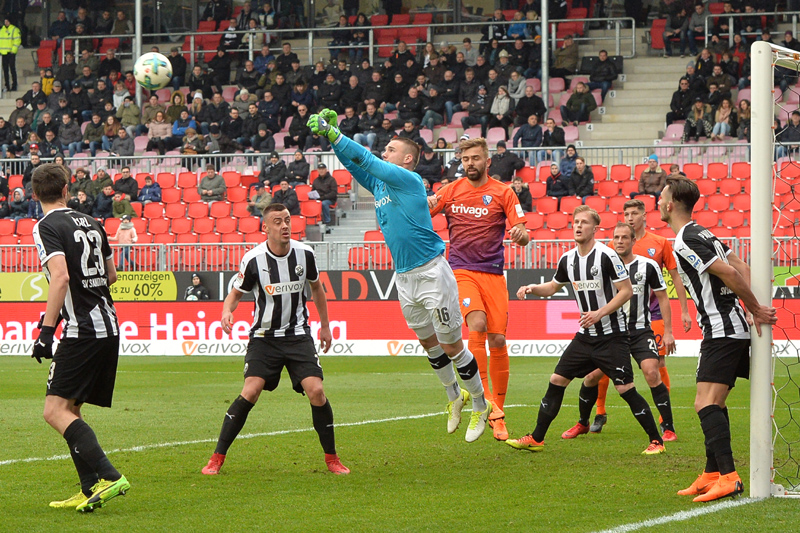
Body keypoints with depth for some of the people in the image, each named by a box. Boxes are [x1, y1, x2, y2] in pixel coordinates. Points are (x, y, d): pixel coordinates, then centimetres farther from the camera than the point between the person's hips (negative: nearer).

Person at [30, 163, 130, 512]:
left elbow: (60, 277, -21)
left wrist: (46, 329, -20)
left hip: (82, 332, -8)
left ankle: (109, 477, -22)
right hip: (109, 327, 8)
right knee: (70, 409, 13)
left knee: (55, 411, -9)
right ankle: (89, 491, 8)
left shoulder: (46, 227, -8)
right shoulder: (91, 224, 14)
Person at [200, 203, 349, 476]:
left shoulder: (304, 253, -4)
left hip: (298, 335, 2)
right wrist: (227, 311, -20)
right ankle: (217, 458, -8)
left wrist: (325, 326, 18)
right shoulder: (253, 259, -11)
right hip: (264, 336, -2)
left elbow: (316, 288, 14)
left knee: (316, 391, -13)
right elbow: (236, 292, 3)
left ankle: (332, 458, 5)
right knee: (250, 391, -17)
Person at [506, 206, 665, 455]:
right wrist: (532, 288, 4)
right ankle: (536, 439, 13)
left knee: (626, 389, -11)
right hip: (585, 335, 7)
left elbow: (627, 290, -13)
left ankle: (656, 441, -1)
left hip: (612, 334, -7)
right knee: (557, 381, 4)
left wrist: (599, 313, -21)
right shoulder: (568, 259, 6)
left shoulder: (606, 256, -14)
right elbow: (553, 287, 24)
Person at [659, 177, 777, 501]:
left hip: (722, 331, -10)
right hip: (735, 329, 10)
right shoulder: (701, 234, 17)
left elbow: (729, 273, -20)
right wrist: (754, 312, 7)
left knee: (706, 404, -17)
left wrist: (755, 310, -10)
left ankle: (728, 477, -26)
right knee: (714, 404, 15)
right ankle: (712, 474, 19)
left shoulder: (685, 241, -14)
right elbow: (741, 268, 15)